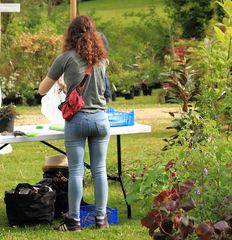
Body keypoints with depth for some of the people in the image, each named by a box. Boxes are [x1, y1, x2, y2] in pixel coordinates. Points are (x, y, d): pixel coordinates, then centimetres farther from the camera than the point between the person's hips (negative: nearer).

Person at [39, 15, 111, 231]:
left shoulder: (66, 58, -5)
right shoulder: (101, 59, 6)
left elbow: (42, 90, 2)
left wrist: (57, 81, 24)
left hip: (76, 119, -3)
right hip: (100, 118, 3)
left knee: (76, 171, 2)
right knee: (99, 170, 8)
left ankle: (74, 220, 7)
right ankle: (101, 218, 12)